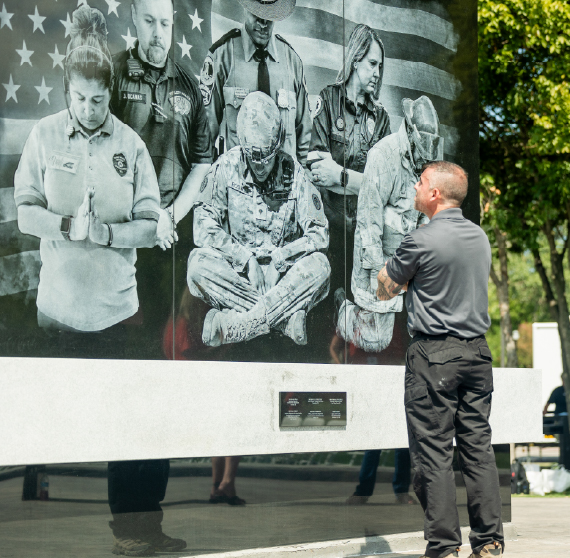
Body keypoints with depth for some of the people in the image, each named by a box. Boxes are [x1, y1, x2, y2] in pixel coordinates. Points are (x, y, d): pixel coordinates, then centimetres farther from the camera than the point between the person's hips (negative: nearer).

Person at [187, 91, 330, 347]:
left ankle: (233, 326, -33)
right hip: (236, 272, 0)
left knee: (319, 265, -29)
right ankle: (285, 318, -31)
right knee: (199, 262, -29)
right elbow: (204, 227, -8)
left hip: (282, 273, 0)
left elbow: (319, 235, -3)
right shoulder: (227, 167, -3)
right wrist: (245, 258, -18)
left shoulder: (294, 174, -2)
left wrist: (281, 254, -17)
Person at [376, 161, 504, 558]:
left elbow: (385, 290, 2)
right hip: (477, 350, 6)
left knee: (434, 453, -2)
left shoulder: (422, 241, -12)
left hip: (435, 354, -6)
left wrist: (388, 268, 20)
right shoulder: (480, 237, 10)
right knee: (479, 447, 8)